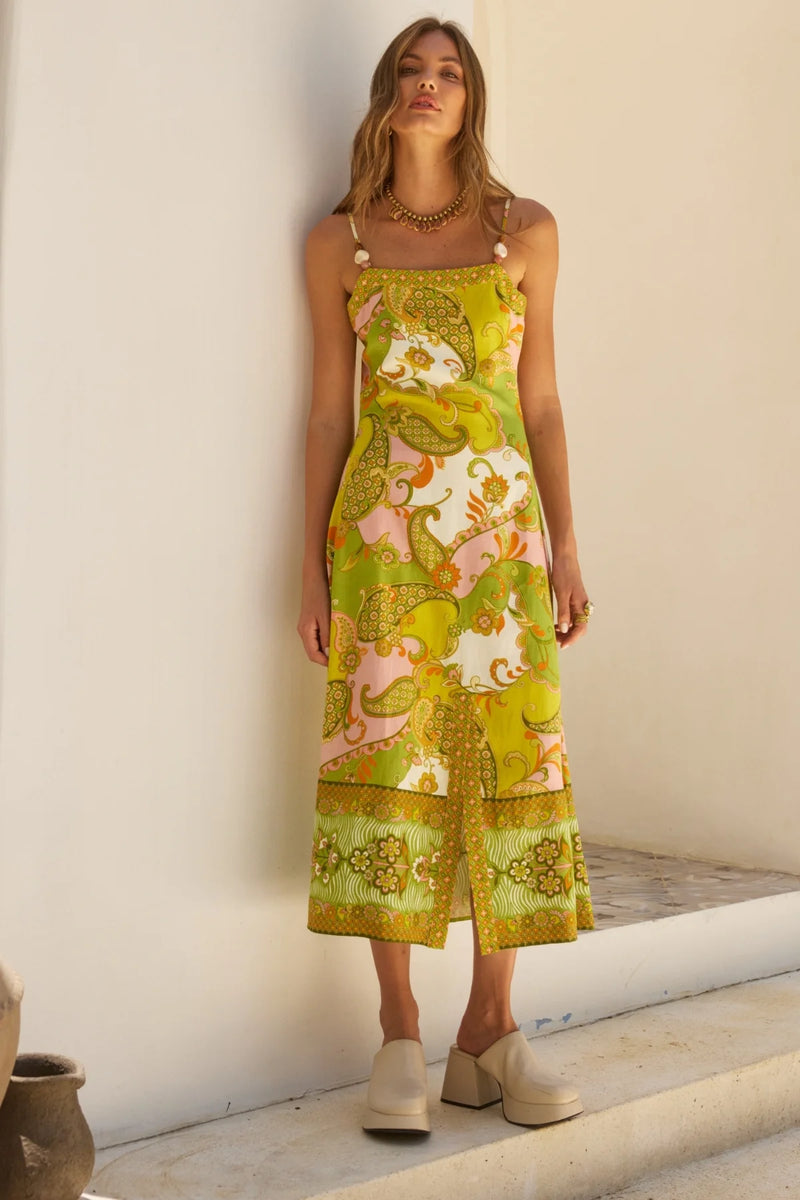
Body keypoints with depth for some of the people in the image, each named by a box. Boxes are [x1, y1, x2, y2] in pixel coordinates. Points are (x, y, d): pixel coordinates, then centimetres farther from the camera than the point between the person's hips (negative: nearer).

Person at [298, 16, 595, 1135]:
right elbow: (329, 411, 8)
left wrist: (567, 550, 5)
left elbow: (541, 402, 10)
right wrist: (314, 564, 3)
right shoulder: (339, 243, 8)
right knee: (389, 758, -4)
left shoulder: (526, 232, 10)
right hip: (383, 529, -1)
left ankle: (489, 1033, 9)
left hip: (504, 527, 1)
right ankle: (401, 1037, 6)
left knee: (510, 755, -1)